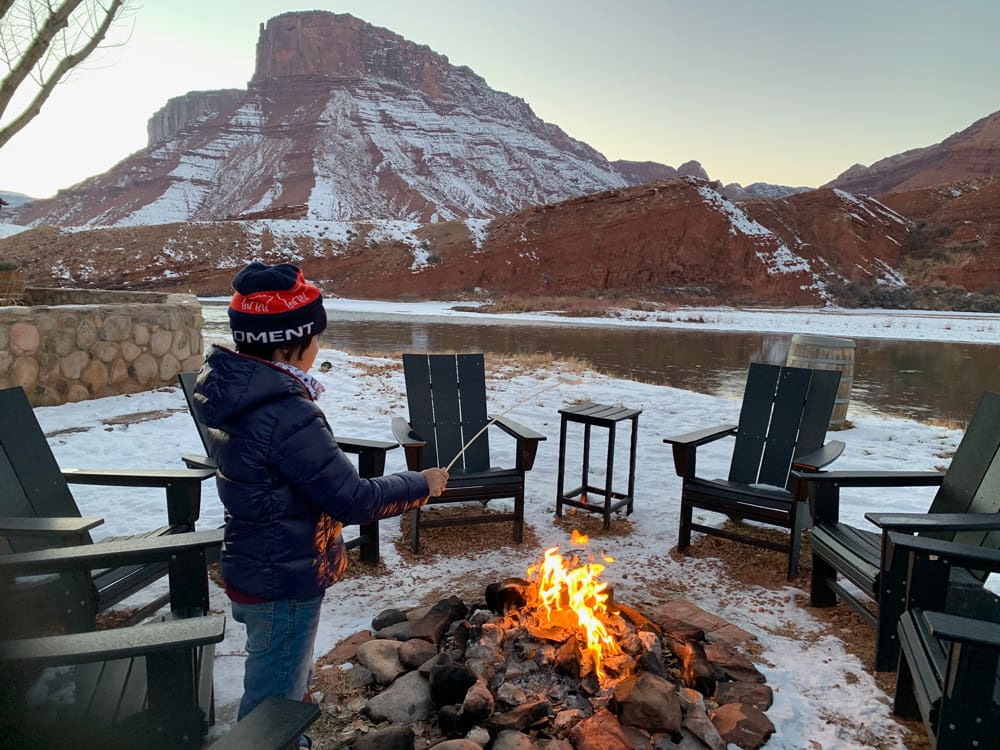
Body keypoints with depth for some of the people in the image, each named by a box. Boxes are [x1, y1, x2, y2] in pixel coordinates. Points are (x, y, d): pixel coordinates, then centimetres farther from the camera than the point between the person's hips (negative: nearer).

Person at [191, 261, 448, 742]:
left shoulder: (232, 391, -2)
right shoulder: (286, 416, -32)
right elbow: (355, 502, -26)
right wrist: (422, 485, -14)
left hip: (255, 571, 9)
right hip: (284, 587, -9)